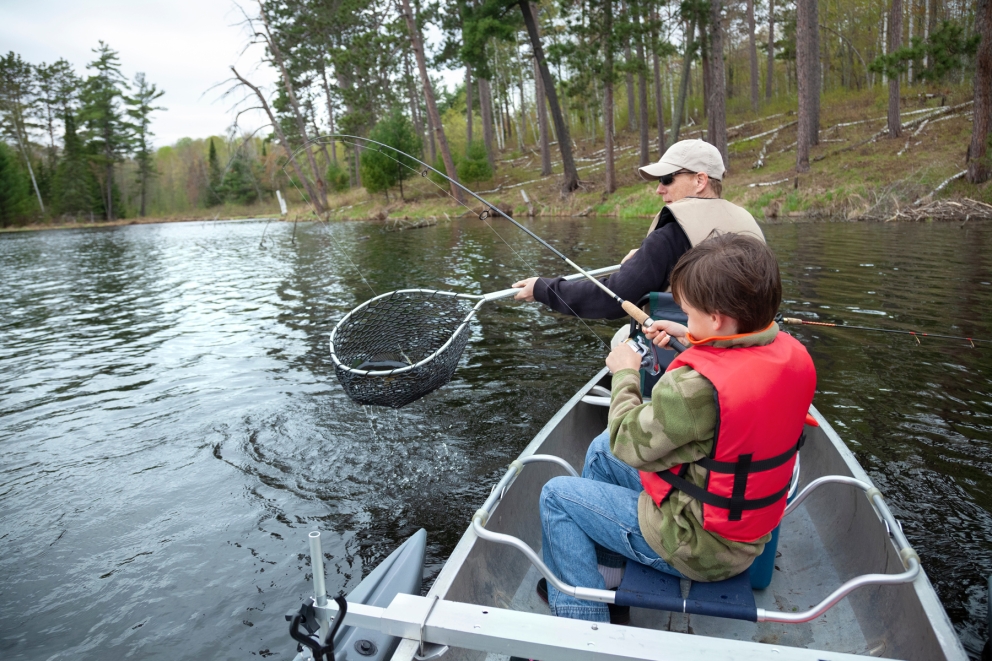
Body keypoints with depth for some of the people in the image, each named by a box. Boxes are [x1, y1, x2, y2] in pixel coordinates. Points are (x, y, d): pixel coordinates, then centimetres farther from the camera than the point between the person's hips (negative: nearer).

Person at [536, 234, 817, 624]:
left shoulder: (697, 385, -35)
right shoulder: (792, 353, -9)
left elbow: (627, 443, -19)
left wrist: (624, 374, -6)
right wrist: (691, 342, 8)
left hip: (702, 551, -9)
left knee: (556, 496, 2)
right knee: (601, 450, 19)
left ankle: (585, 621, 13)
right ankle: (603, 575, 30)